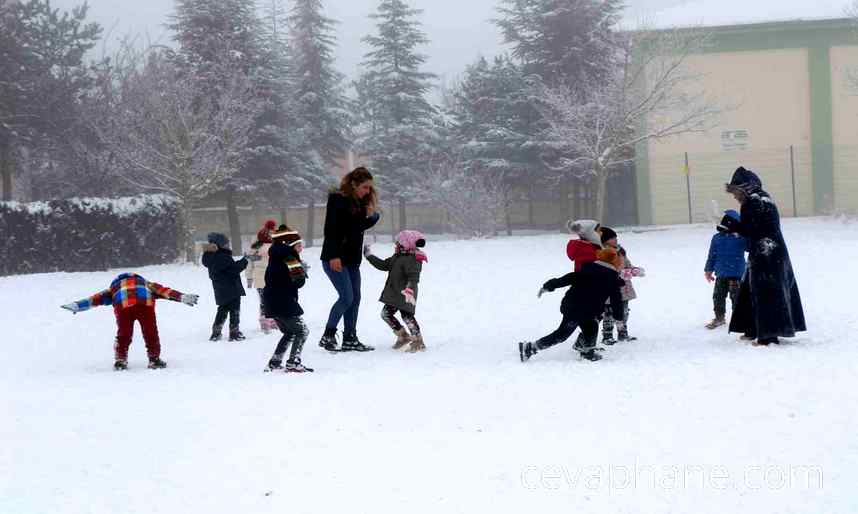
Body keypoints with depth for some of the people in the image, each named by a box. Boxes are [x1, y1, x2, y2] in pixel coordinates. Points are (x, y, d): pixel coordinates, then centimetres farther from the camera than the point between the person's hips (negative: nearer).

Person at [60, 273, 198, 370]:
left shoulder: (114, 288, 39)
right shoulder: (146, 284, 41)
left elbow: (98, 298, 30)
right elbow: (164, 291, 31)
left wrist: (77, 306, 26)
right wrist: (183, 297, 28)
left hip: (124, 305, 0)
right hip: (146, 303, 0)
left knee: (123, 335, 18)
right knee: (151, 333, 16)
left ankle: (120, 361, 16)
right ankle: (154, 359, 16)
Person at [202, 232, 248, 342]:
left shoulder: (210, 257, 9)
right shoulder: (223, 257, -20)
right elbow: (234, 268, -19)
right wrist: (244, 261, -8)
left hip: (220, 291, 8)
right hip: (232, 290, -8)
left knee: (222, 310, 19)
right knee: (235, 310, 1)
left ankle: (215, 333, 19)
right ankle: (234, 333, 1)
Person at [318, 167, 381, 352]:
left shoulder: (359, 202, 12)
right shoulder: (338, 199, -12)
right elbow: (330, 229, -18)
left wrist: (373, 218, 1)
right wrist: (334, 256, -23)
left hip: (352, 259, 9)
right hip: (335, 259, -9)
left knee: (355, 298, 7)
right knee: (346, 297, -13)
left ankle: (350, 338, 13)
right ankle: (328, 336, -4)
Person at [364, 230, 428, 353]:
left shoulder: (412, 260, -19)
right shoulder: (397, 257, 12)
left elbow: (414, 276, -30)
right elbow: (383, 265, 22)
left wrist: (410, 289, -44)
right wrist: (369, 256, 25)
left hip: (405, 296, -10)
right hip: (393, 294, 10)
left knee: (407, 315, -13)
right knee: (386, 313, 11)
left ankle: (418, 341, -4)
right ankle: (403, 336, 17)